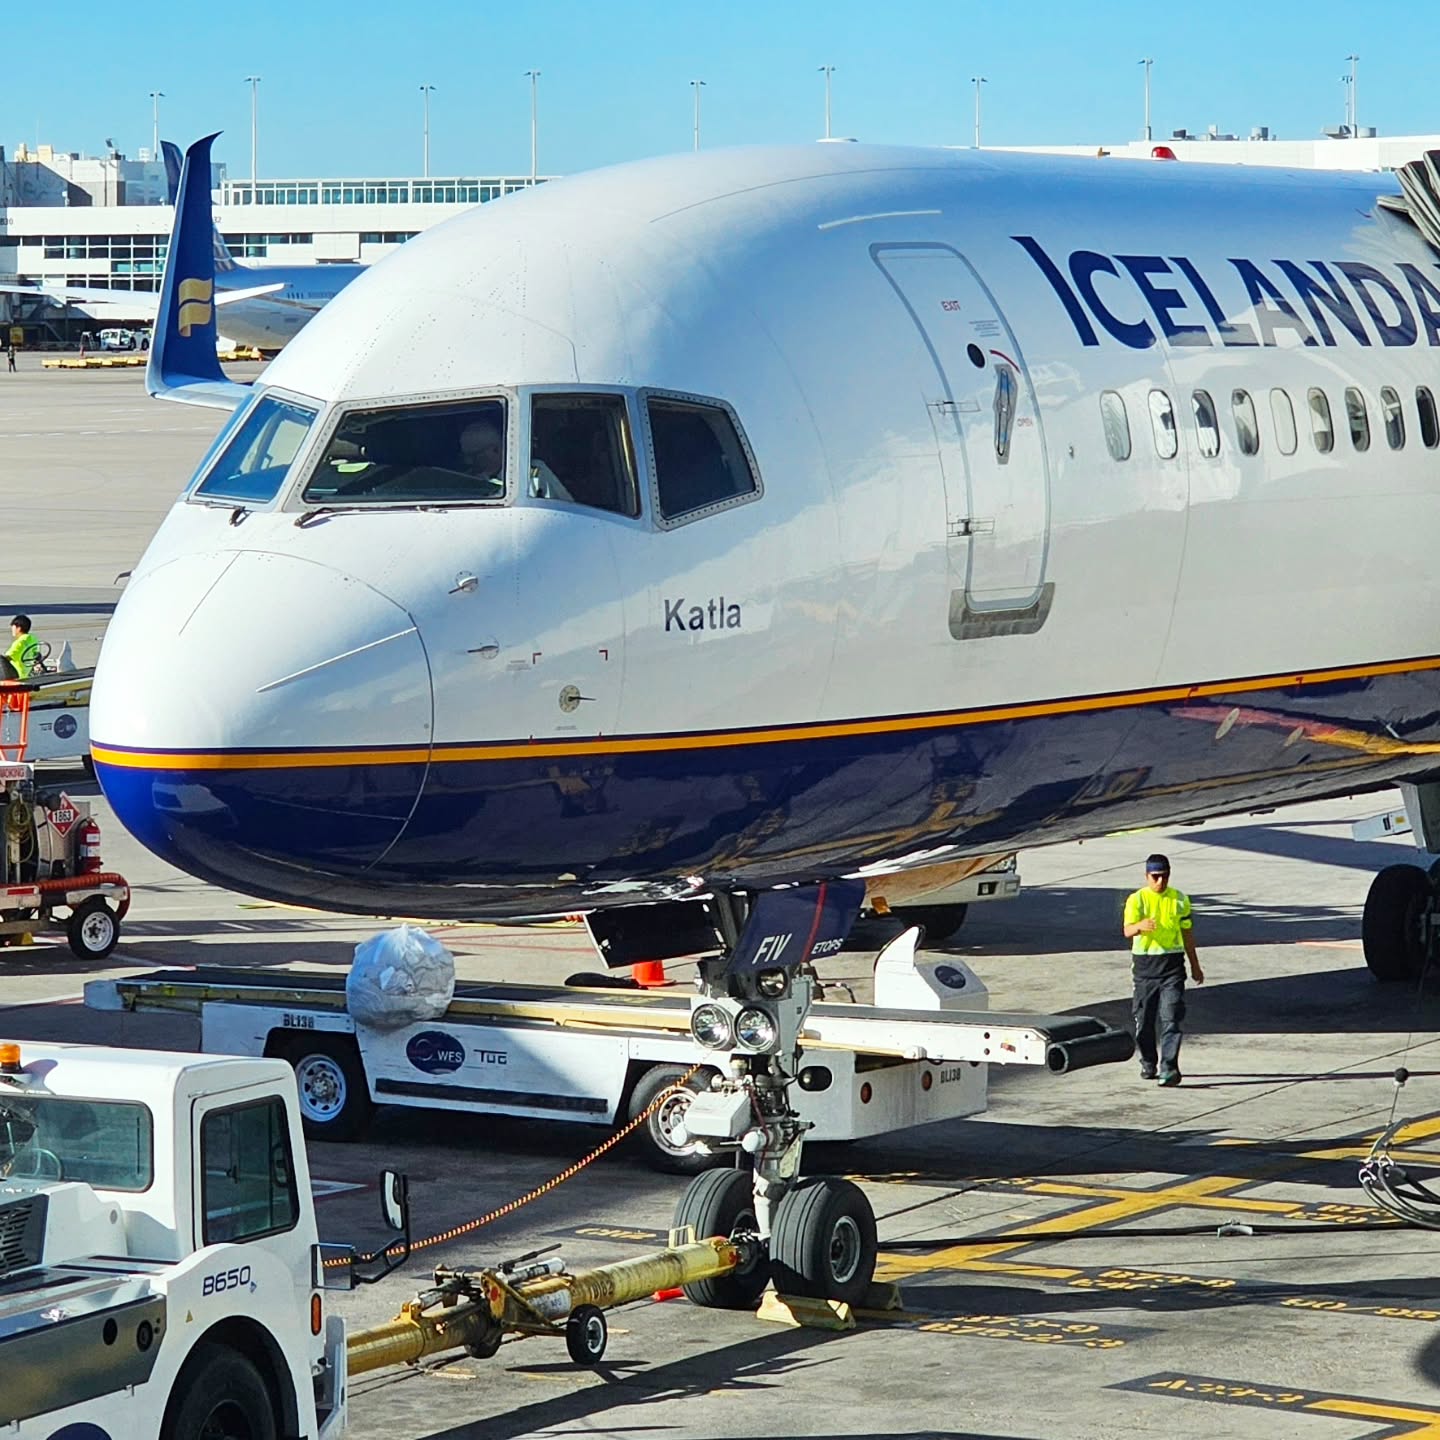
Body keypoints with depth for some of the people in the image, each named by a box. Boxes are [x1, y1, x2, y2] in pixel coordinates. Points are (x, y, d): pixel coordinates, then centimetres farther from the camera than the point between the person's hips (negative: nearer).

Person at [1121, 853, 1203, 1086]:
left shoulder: (1179, 900, 6)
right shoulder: (1137, 900, -2)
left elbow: (1187, 933, 16)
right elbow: (1128, 930, -17)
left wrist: (1195, 966, 21)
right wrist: (1140, 926, -41)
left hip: (1172, 963, 0)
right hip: (1145, 964, 0)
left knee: (1170, 1018, -11)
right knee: (1144, 1018, 8)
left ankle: (1169, 1067, -15)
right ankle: (1148, 1064, 26)